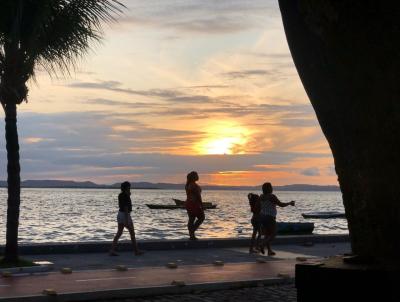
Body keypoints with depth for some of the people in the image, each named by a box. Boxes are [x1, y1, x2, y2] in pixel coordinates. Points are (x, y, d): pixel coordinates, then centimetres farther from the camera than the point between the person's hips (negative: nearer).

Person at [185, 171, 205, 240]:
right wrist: (202, 206, -13)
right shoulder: (195, 185, -18)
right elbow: (198, 196, -19)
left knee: (191, 219, 10)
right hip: (195, 204, -9)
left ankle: (191, 236, 10)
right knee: (201, 218, 4)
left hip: (188, 203, 9)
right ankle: (192, 231, -7)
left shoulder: (187, 185, 10)